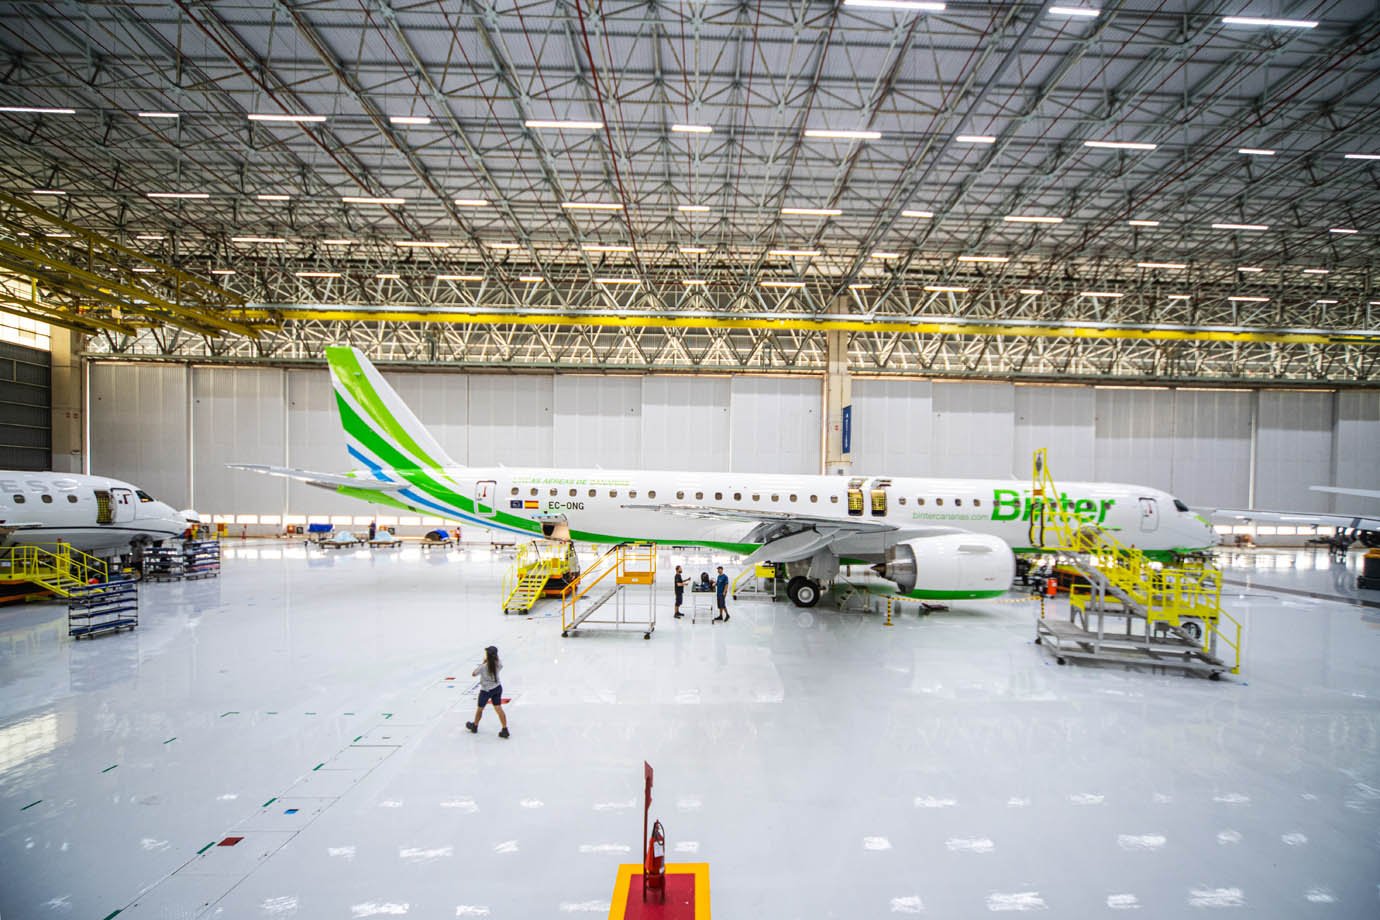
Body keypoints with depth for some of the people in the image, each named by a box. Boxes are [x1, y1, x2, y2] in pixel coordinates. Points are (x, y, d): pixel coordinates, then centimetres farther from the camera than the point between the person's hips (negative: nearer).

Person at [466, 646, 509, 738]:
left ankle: (474, 726, 41)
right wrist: (495, 657, -1)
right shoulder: (498, 664, -12)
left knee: (480, 709, 19)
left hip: (486, 690, -4)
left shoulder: (483, 666, -25)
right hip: (497, 688, 4)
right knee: (499, 709, 6)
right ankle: (505, 730, 3)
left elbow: (473, 674, -8)